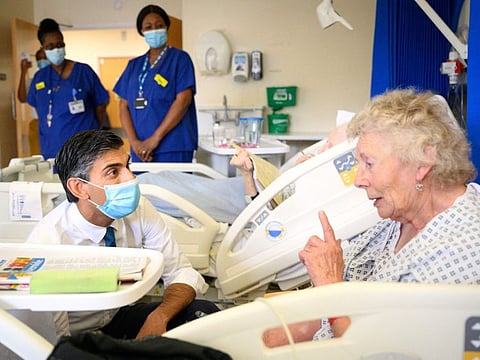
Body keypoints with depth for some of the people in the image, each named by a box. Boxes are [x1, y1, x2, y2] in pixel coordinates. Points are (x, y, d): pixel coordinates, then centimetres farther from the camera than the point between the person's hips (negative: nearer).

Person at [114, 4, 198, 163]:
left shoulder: (179, 58, 2)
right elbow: (124, 105, 11)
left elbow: (183, 100, -9)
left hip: (173, 148, -4)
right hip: (141, 149, 4)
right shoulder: (134, 65, 15)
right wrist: (134, 142, -5)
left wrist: (155, 138, -13)